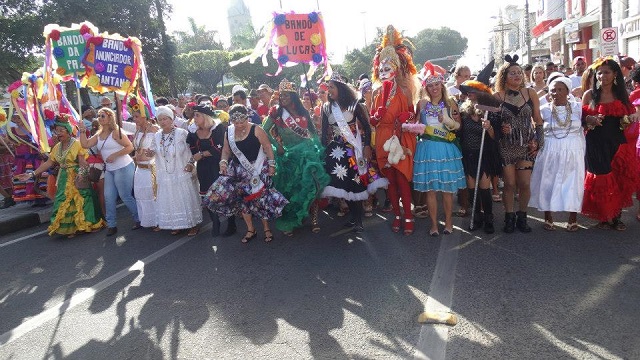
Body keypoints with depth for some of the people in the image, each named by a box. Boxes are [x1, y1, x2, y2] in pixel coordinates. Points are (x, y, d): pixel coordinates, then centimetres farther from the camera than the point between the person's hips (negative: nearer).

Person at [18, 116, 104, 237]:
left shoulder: (77, 144, -10)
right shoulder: (57, 147, 10)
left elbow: (83, 162, -16)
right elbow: (48, 163, 10)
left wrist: (80, 176, -32)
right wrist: (32, 174, 5)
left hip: (78, 178, -7)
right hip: (64, 180, 7)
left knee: (81, 201, -2)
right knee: (64, 202, 8)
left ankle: (89, 224, 12)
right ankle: (71, 228, 18)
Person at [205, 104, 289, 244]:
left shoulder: (256, 130, -12)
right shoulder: (229, 132, 3)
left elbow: (267, 147, -8)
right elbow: (226, 150, 14)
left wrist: (271, 164, -10)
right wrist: (224, 161, -4)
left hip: (256, 169, -5)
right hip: (238, 171, 5)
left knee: (260, 197, -2)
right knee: (241, 199, 4)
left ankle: (266, 228, 18)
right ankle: (250, 229, 20)